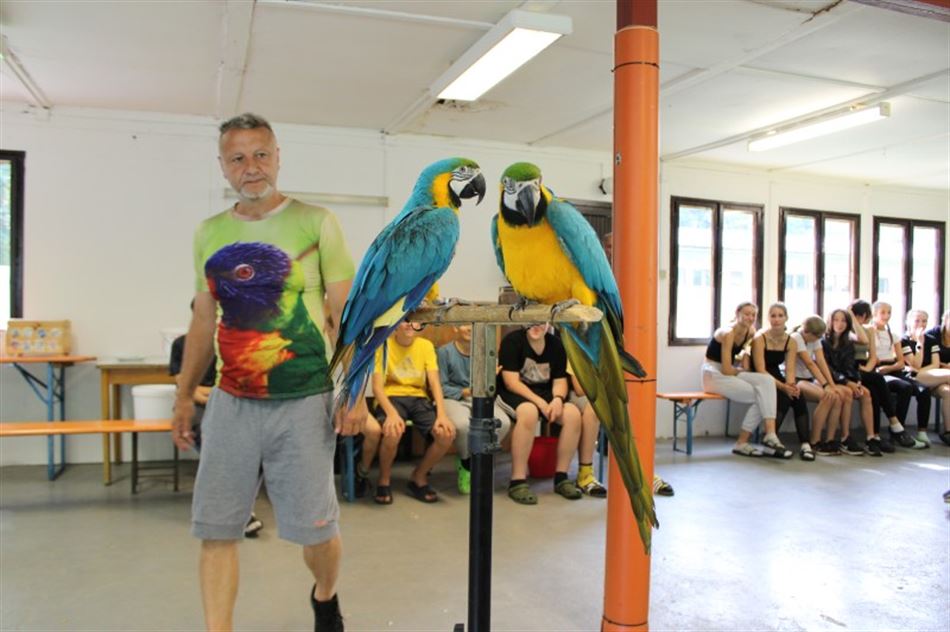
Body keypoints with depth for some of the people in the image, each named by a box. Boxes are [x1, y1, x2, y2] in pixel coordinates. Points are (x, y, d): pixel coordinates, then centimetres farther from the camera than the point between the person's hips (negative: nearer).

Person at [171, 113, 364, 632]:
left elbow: (345, 313, -5)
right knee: (215, 530, 4)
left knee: (315, 528, 7)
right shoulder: (209, 234, 9)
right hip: (230, 403, 4)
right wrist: (184, 396, 15)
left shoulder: (315, 223, -3)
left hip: (303, 402, -3)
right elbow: (204, 320, 15)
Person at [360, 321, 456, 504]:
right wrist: (391, 413, -29)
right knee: (393, 432, -37)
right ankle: (384, 480, -5)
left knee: (447, 433, -24)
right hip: (391, 398, -3)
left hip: (419, 398, 3)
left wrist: (442, 414, -19)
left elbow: (435, 383, -3)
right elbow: (377, 387, -11)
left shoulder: (426, 345, 5)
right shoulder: (383, 344, -4)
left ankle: (419, 478, 3)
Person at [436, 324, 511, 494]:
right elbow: (441, 387, -3)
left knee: (503, 423, -27)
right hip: (452, 398, -3)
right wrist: (465, 392, -14)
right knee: (463, 424, -38)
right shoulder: (445, 351, -2)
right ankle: (466, 463, -2)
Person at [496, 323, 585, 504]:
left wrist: (558, 399, -18)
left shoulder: (555, 345, 5)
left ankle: (561, 477, -7)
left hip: (545, 394, 6)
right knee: (529, 412, -38)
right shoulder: (512, 340, -11)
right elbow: (511, 382, -16)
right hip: (514, 394, -5)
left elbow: (560, 380, 4)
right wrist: (539, 402, -25)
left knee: (573, 414, -20)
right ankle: (517, 481, -31)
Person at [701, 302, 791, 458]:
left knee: (766, 381, -20)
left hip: (729, 372, 7)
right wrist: (742, 372, -4)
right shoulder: (728, 333, -19)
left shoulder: (750, 332, 4)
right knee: (761, 396, -19)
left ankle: (770, 437, -27)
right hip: (714, 375, -7)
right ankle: (741, 444, -9)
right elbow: (726, 370, -20)